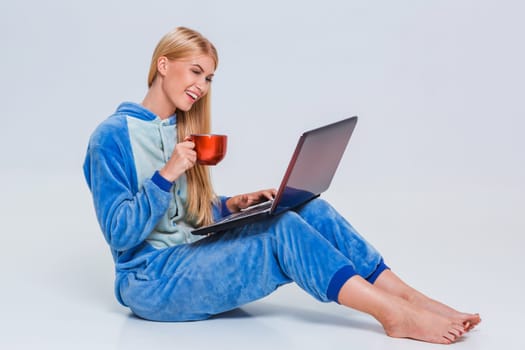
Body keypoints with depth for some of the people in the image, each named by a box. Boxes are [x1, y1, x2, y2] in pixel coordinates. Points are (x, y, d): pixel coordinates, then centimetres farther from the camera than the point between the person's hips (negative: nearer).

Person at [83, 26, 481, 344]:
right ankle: (394, 314, -26)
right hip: (151, 280, -7)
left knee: (312, 210, -13)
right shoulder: (112, 137, -11)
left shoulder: (183, 129, 13)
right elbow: (120, 234, -16)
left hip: (196, 260, 7)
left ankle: (410, 298, -16)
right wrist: (167, 174, -24)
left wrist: (229, 206, -1)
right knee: (282, 231, -27)